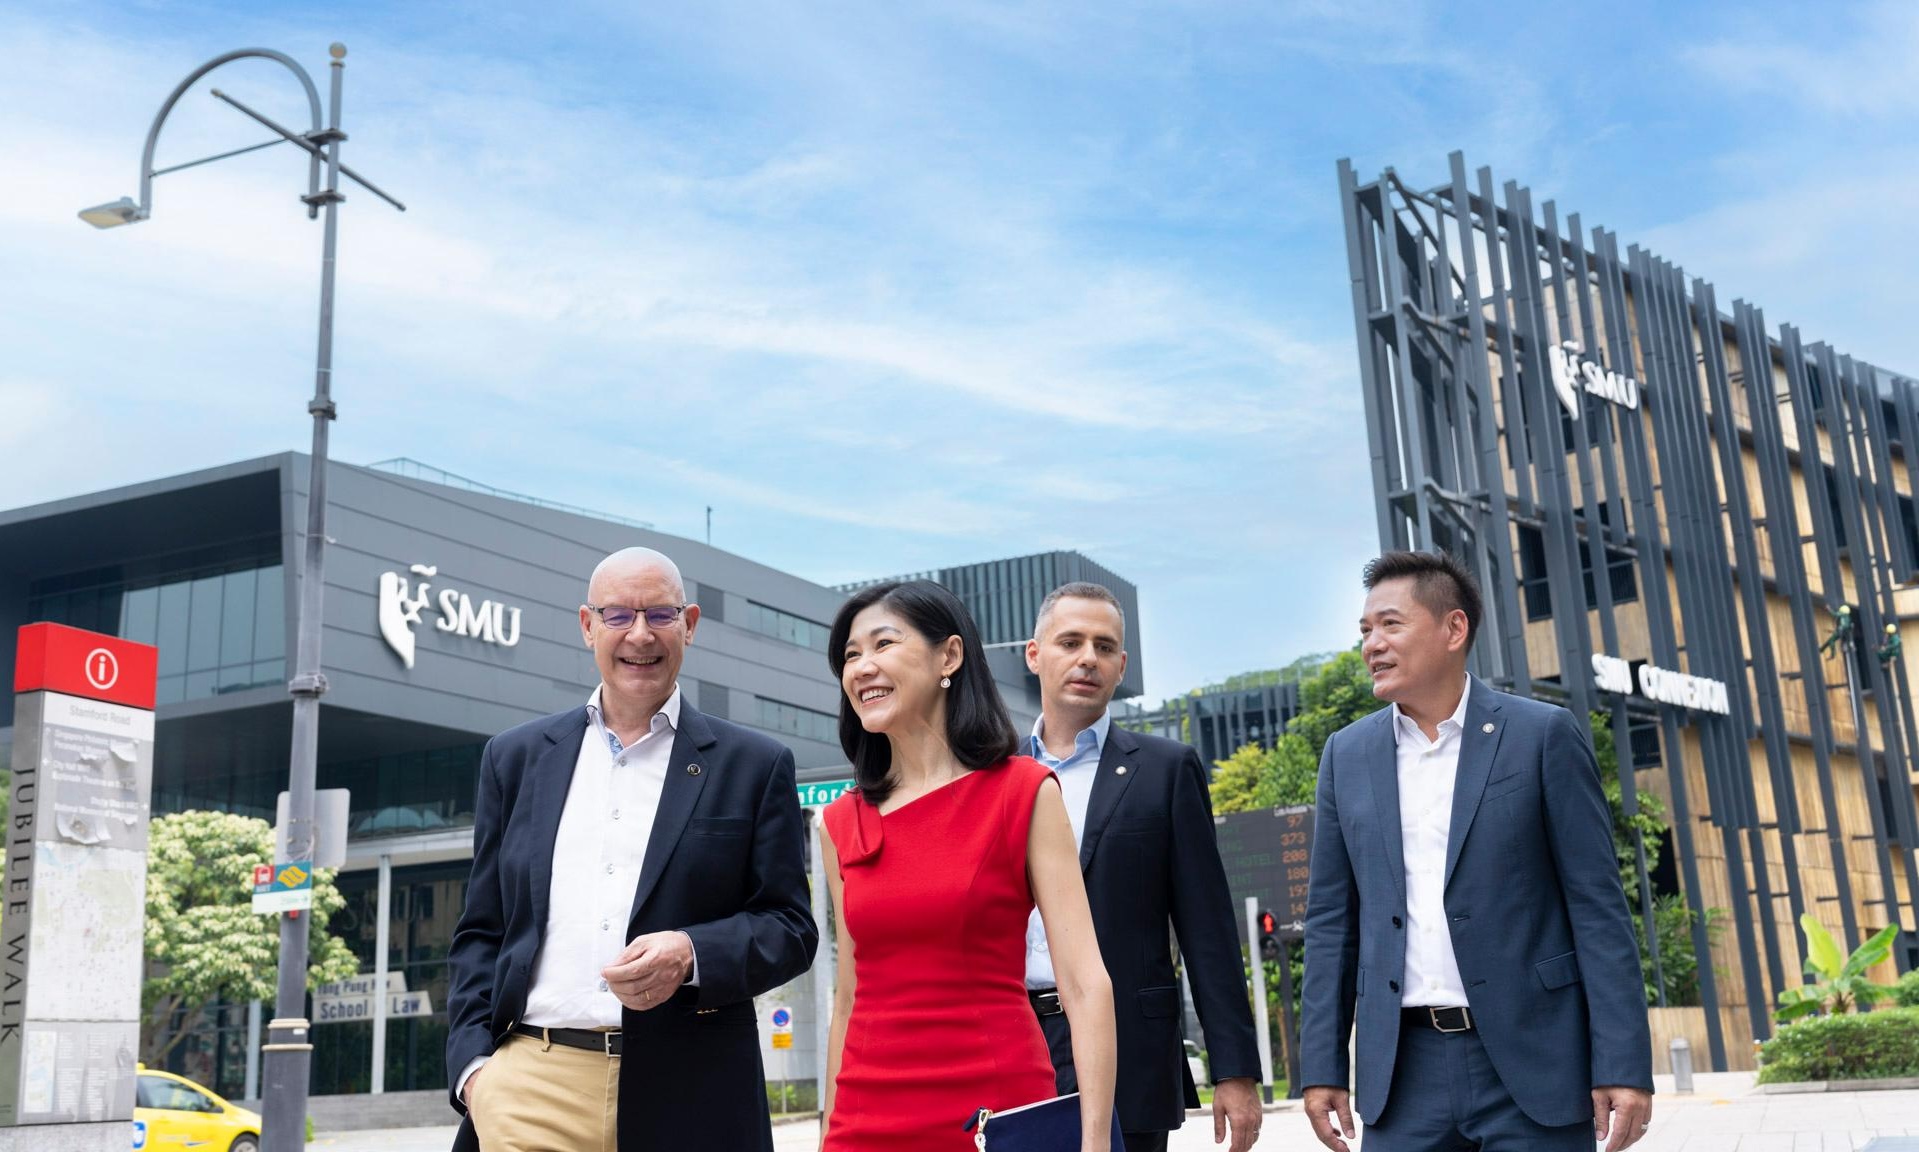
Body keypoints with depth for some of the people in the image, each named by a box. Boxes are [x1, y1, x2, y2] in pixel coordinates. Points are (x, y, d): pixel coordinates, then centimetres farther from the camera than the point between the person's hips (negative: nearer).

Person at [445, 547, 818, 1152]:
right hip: (530, 1082, 2)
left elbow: (791, 927, 2)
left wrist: (692, 954, -15)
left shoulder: (754, 765, 6)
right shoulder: (516, 757, 13)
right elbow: (481, 931, 14)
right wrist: (473, 1060, 2)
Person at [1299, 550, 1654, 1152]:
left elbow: (1597, 905, -4)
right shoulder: (1347, 754, 8)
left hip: (1531, 1060, -3)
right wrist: (1322, 1066, 5)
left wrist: (1624, 1064, -10)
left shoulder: (1542, 735, -2)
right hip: (1405, 1068, 3)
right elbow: (1332, 919, 9)